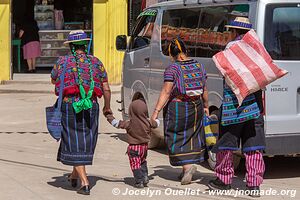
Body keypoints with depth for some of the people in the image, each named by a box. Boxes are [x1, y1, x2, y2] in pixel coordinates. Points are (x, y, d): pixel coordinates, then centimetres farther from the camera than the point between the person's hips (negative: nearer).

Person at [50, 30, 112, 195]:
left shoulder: (62, 62, 2)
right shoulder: (96, 62, 5)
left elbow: (53, 80, 20)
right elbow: (106, 89, 6)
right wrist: (107, 107, 21)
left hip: (69, 106, -2)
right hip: (91, 107, 2)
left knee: (74, 143, 3)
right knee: (86, 142, 17)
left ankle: (85, 183, -5)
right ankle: (74, 176, 33)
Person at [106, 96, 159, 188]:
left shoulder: (129, 123, -17)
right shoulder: (148, 122, -7)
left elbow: (117, 123, -11)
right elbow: (156, 124, 12)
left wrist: (109, 117, 3)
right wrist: (156, 120, 35)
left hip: (134, 147, -5)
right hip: (144, 146, 5)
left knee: (135, 164, 4)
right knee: (143, 162, 25)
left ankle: (139, 182, 3)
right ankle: (145, 177, 19)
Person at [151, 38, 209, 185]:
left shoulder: (172, 69, -13)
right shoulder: (199, 66, 4)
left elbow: (166, 92, -19)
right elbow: (204, 90, 11)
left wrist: (156, 111, -20)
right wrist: (206, 106, 24)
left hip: (177, 108, -5)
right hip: (196, 107, 5)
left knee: (176, 138, 5)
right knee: (192, 135, 16)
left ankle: (187, 166, -8)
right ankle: (190, 164, 18)